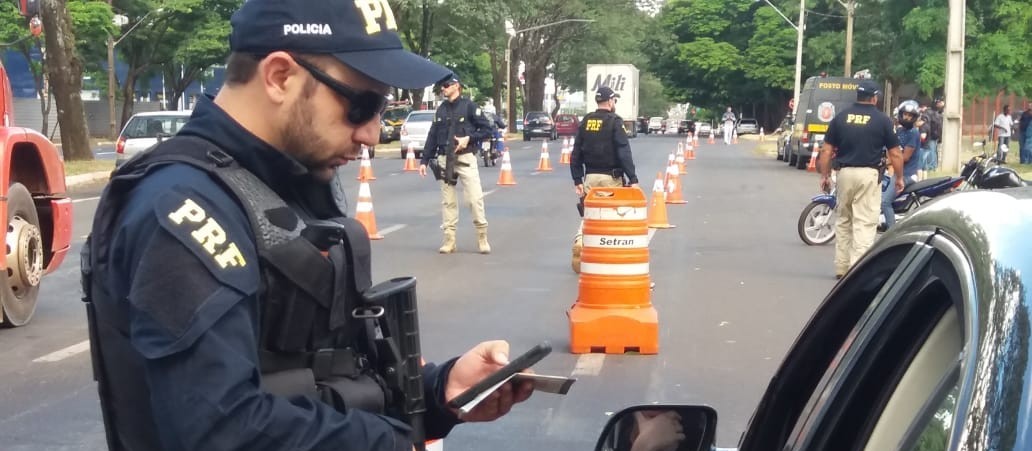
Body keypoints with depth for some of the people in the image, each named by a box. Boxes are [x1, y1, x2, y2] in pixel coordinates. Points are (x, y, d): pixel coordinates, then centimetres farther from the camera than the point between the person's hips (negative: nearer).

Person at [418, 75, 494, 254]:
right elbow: (432, 136, 14)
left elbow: (487, 130, -4)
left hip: (465, 158, -5)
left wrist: (468, 138, -16)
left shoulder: (469, 106, -2)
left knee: (475, 198, -9)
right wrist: (424, 160, 10)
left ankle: (482, 237, 0)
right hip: (444, 159, 5)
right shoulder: (441, 110, 12)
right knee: (448, 201, 5)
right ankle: (449, 239, 9)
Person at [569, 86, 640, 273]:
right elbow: (624, 152, -14)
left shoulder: (585, 122, 8)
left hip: (590, 177, 4)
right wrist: (633, 179, -14)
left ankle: (579, 241, -14)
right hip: (611, 178, -4)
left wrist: (577, 180, 11)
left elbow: (576, 154, 8)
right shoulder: (615, 121, -8)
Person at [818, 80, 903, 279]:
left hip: (845, 173, 3)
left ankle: (841, 267, 15)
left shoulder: (840, 117, 5)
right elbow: (895, 154, -1)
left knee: (843, 221, 14)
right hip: (868, 175, -3)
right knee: (865, 223, -3)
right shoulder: (882, 120, -3)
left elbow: (826, 151, 4)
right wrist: (899, 177, 11)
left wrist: (825, 175, 12)